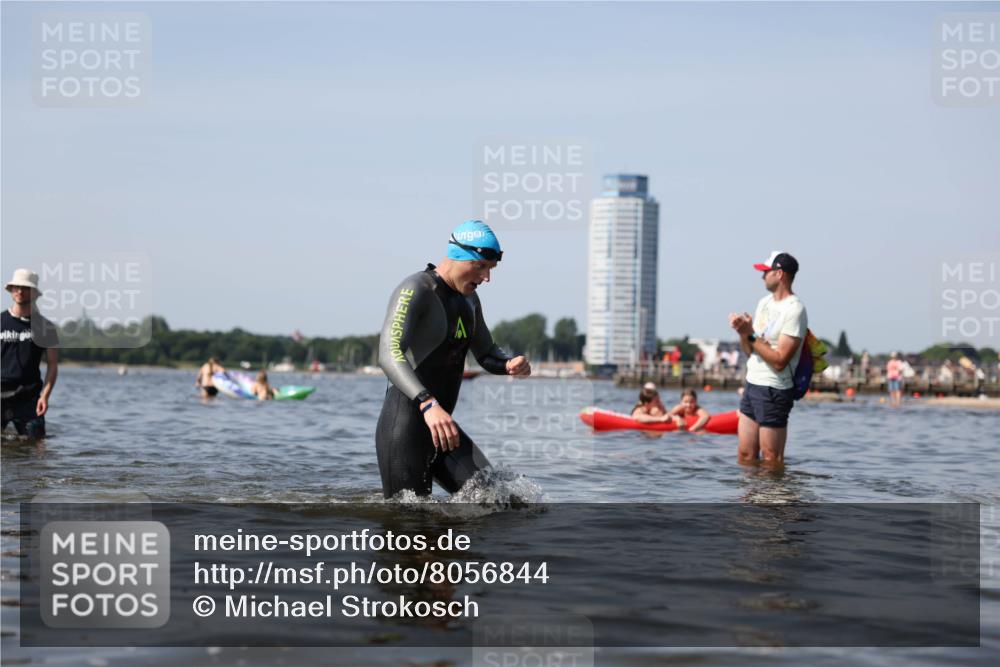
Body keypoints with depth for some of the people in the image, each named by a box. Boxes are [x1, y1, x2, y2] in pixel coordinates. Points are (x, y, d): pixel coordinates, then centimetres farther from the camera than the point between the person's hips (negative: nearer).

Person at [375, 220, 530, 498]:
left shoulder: (469, 299, 13)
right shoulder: (416, 290, -14)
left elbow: (486, 353, 23)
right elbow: (389, 354, -27)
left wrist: (510, 364, -2)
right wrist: (428, 403, -42)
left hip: (440, 424, 8)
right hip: (404, 428, -8)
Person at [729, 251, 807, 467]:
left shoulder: (794, 310, -15)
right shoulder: (765, 302, 13)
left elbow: (779, 360, -21)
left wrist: (751, 335, -15)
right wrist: (743, 331, -4)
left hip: (774, 391, -8)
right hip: (752, 384, 9)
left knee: (771, 461, -3)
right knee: (745, 456, 10)